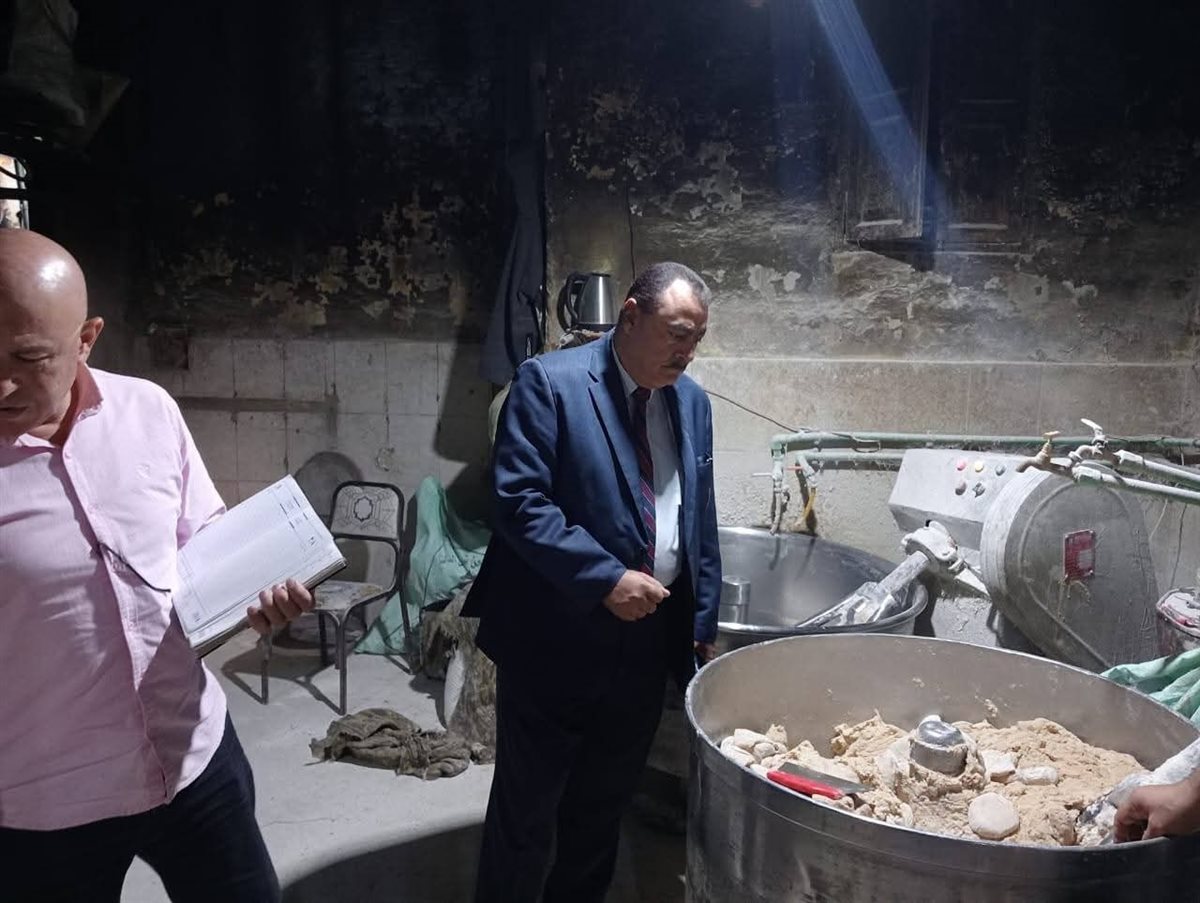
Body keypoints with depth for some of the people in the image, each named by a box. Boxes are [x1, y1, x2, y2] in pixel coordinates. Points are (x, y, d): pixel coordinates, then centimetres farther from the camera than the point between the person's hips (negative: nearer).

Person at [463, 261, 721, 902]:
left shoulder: (692, 402, 8)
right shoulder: (548, 381, -11)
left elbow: (701, 523, 14)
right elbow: (518, 500, -19)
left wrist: (703, 624, 13)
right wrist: (605, 579, -24)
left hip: (649, 642, 6)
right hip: (554, 638, -5)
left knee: (602, 808, 20)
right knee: (526, 813, 10)